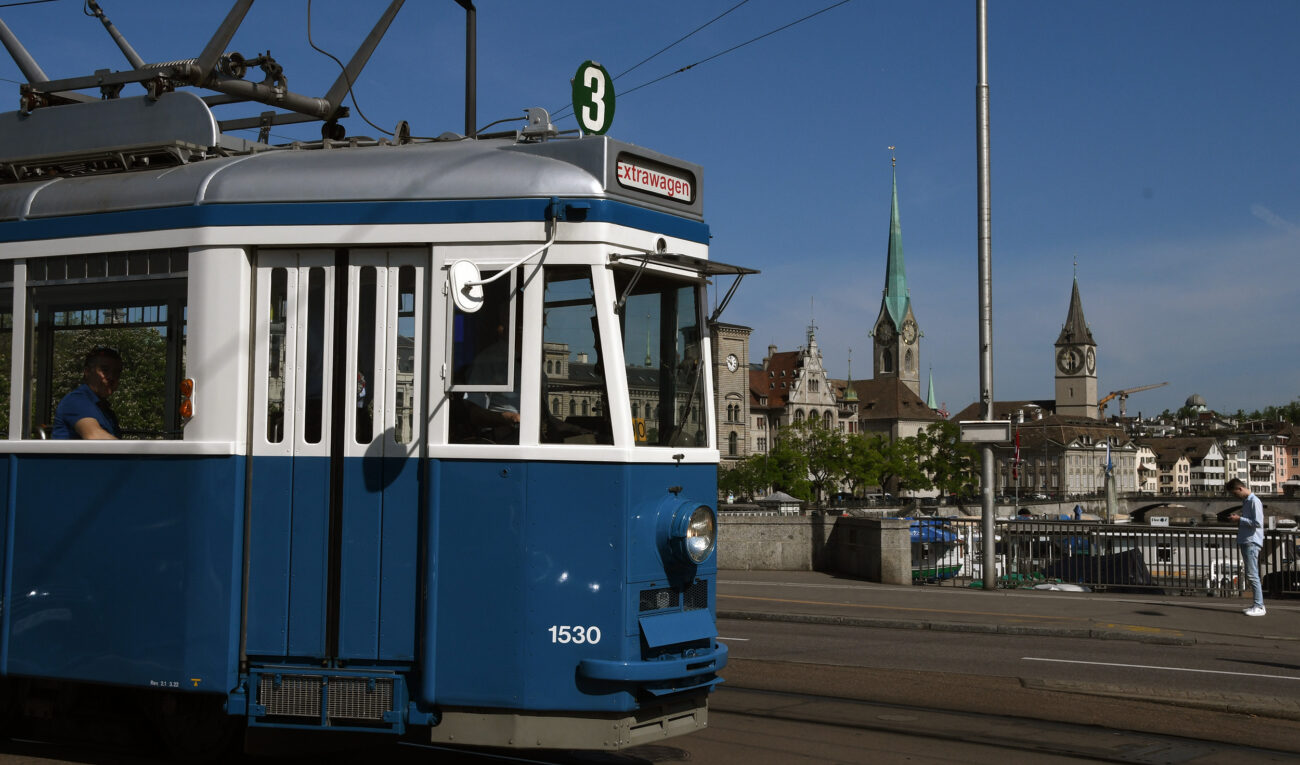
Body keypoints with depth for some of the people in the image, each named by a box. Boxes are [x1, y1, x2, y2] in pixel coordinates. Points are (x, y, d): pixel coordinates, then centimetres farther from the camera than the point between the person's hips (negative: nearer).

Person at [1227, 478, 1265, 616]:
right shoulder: (1245, 502, 19)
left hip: (1252, 542, -10)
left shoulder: (1254, 501, -11)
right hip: (1245, 542, 10)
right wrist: (1237, 519, 9)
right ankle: (1257, 604, 14)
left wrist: (1239, 519, -14)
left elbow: (1257, 523, -19)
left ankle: (1259, 606, -10)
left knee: (1252, 575, -11)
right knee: (1251, 575, 10)